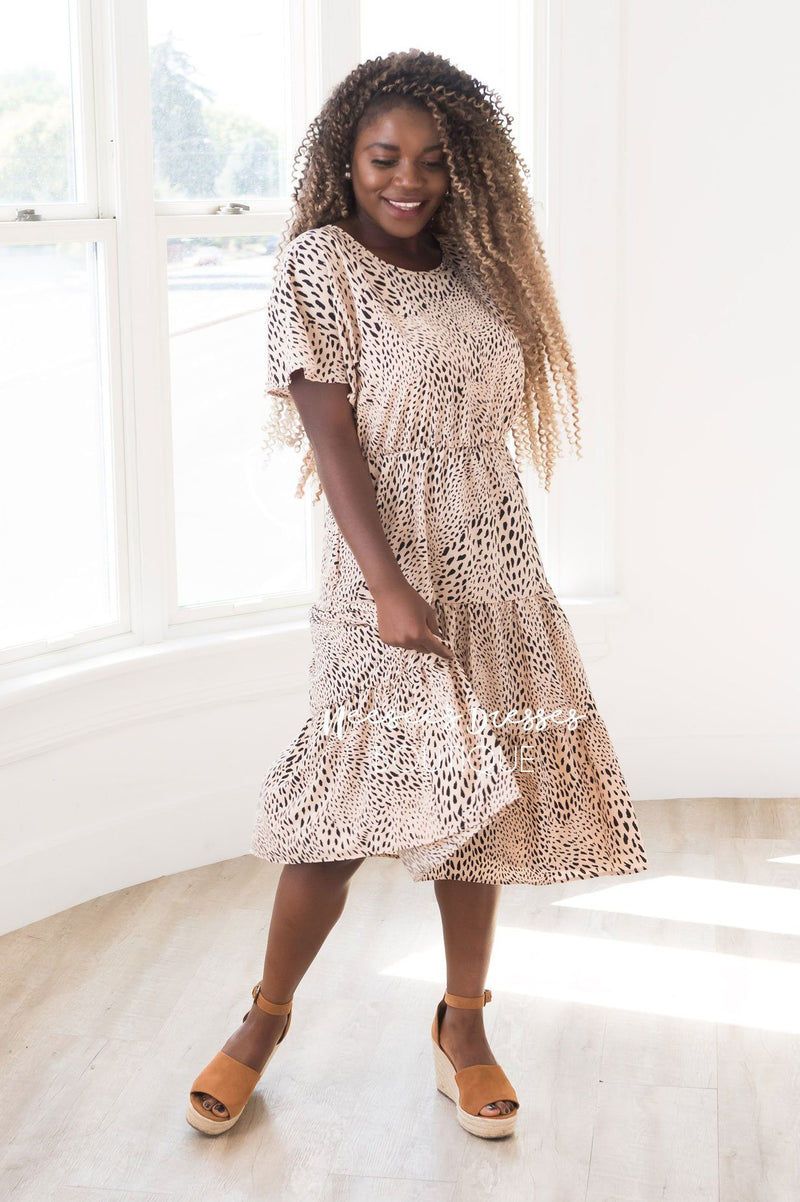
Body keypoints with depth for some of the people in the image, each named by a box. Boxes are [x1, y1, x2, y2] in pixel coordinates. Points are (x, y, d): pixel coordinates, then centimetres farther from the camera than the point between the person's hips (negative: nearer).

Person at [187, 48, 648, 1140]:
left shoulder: (469, 264, 11)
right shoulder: (320, 262, -6)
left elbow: (484, 422, 14)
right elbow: (331, 436, -13)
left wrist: (494, 567, 12)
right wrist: (390, 588, -19)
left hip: (494, 566, 6)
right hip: (389, 566, -6)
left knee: (483, 797, 7)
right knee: (354, 807, -4)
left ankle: (463, 1028, 21)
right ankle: (265, 1022, 16)